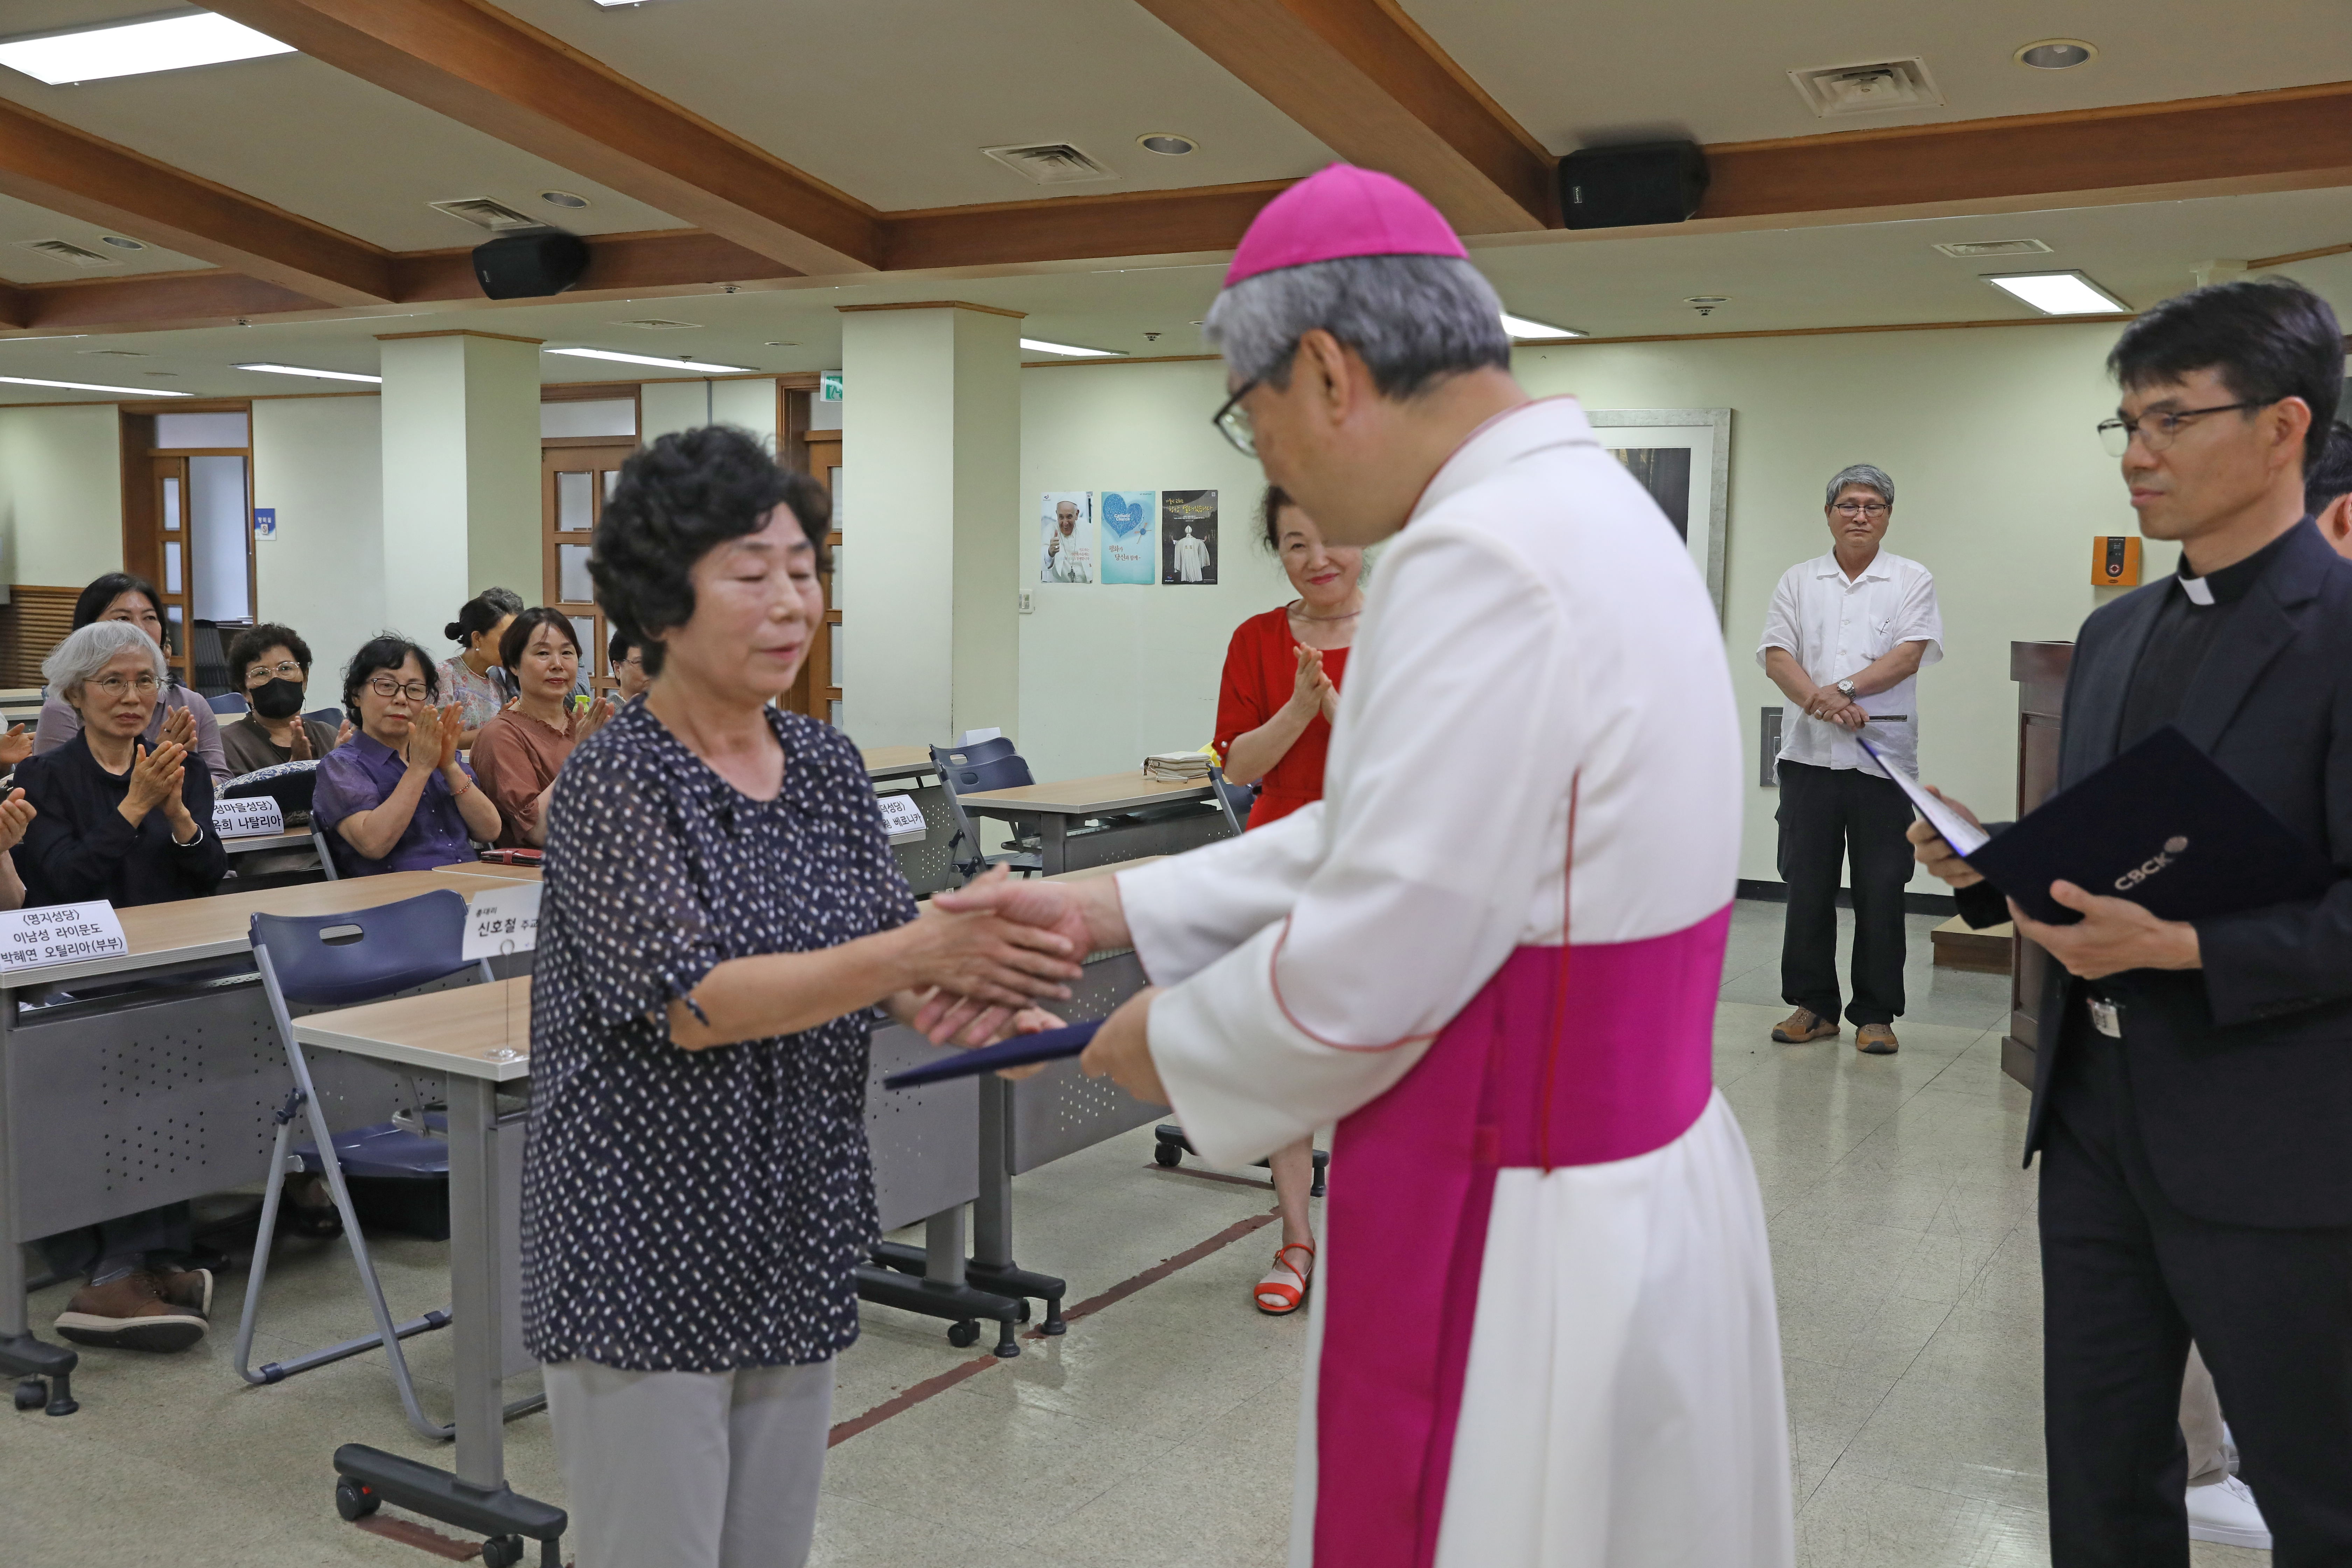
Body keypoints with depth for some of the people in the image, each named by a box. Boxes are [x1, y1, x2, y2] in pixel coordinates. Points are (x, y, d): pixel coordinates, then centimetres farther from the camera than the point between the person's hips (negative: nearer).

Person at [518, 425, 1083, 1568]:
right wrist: (919, 951, -33)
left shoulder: (829, 766, 4)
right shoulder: (614, 783, -13)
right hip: (646, 1257, -6)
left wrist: (974, 1007, -16)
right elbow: (692, 1001, -23)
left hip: (796, 1247, 6)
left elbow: (889, 976, 7)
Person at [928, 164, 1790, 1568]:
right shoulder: (1589, 508, 9)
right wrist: (1109, 910, 10)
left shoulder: (1488, 564, -24)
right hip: (1645, 1178, 10)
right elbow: (1385, 840, 12)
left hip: (1527, 1247, -10)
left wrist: (1172, 1044, -3)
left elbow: (1374, 962, -23)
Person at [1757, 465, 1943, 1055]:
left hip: (1884, 757, -2)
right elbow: (1776, 656, 1)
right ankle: (1812, 1005, 17)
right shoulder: (1798, 582, 12)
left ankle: (1876, 1014, 9)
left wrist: (1845, 688, -19)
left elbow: (1910, 653, -7)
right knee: (1807, 886, 6)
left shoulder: (1912, 581, 7)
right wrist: (1821, 702, -16)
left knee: (1881, 891, 1)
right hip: (1809, 756, 2)